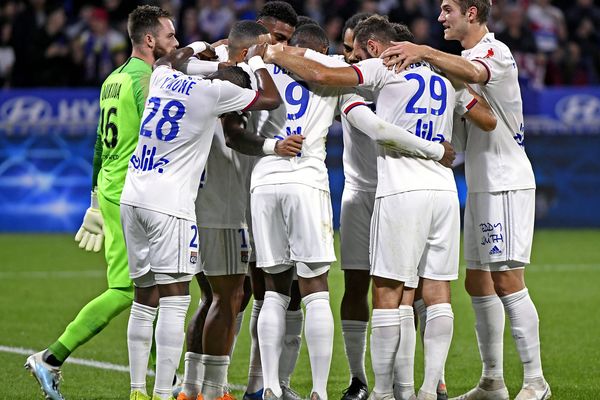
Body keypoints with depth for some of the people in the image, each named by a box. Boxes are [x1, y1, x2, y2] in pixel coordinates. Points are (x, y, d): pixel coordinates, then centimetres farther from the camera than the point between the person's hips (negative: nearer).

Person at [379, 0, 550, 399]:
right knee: (478, 283, 9)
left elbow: (473, 73, -34)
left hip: (506, 183, -9)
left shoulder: (496, 52, -13)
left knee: (507, 282, -11)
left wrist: (425, 52, -46)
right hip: (479, 185, 9)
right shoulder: (466, 56, 17)